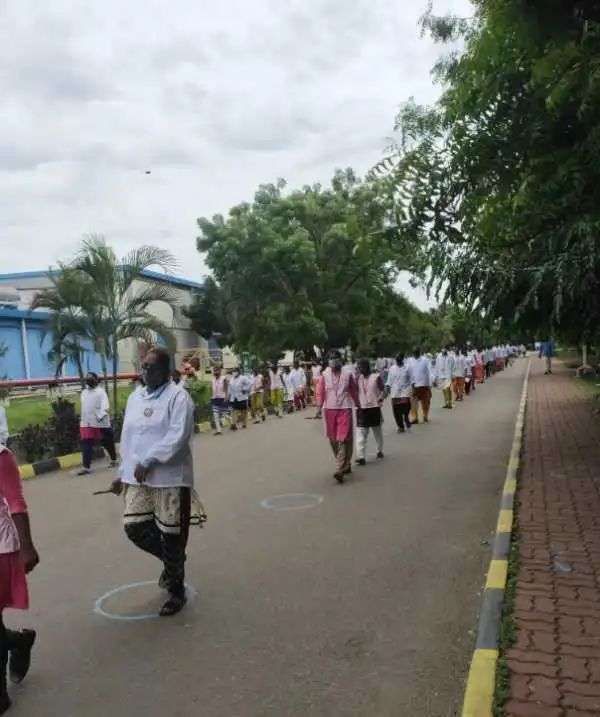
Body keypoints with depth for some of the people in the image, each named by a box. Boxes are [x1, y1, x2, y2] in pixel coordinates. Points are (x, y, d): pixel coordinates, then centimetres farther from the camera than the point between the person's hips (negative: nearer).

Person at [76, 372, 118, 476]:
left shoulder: (100, 392, -11)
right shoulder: (84, 392, 11)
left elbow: (105, 406, -24)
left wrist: (101, 416, -39)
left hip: (100, 424, -5)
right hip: (86, 424, 5)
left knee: (108, 443, 11)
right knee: (86, 444, -5)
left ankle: (114, 460, 31)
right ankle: (86, 467, -5)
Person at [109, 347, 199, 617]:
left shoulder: (178, 396, -10)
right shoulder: (134, 398, 12)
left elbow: (178, 436, -21)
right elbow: (127, 438, 18)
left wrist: (147, 462, -21)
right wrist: (123, 473, 18)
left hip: (170, 477, -6)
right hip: (137, 478, 7)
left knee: (171, 536, 3)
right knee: (134, 527, 5)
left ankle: (176, 591, 23)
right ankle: (171, 562, 33)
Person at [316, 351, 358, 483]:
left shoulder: (347, 374, 0)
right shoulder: (324, 375, 1)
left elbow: (353, 391, 8)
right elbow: (320, 392, 3)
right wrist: (319, 407, -5)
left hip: (345, 409, -2)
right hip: (329, 409, 2)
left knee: (343, 439, -10)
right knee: (333, 439, 10)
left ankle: (340, 470, -13)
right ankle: (345, 465, 28)